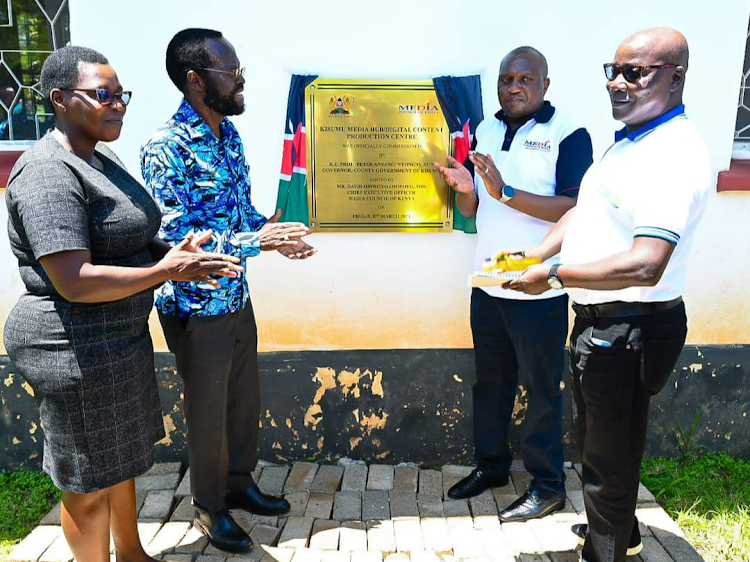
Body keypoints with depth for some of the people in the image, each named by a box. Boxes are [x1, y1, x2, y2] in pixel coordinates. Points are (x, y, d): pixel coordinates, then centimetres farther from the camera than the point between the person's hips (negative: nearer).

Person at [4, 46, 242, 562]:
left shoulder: (103, 160, 10)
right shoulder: (48, 174, -22)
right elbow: (75, 282, -28)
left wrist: (174, 252, -3)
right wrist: (165, 271, -22)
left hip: (122, 336, 10)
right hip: (75, 347, -10)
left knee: (121, 457, 25)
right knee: (89, 480, 9)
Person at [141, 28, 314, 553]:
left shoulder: (229, 133, 5)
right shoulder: (165, 149, -20)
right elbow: (172, 238, -23)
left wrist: (274, 234, -4)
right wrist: (256, 241, -26)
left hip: (238, 298, 7)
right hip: (197, 309, -7)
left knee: (245, 399, 20)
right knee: (208, 413, 11)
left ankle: (240, 484, 43)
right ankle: (210, 506, 35)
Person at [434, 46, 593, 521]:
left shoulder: (568, 134, -9)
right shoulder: (486, 131, 10)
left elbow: (576, 209, -20)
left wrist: (506, 192, -26)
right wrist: (464, 187, -9)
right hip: (488, 283, 6)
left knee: (541, 390, 7)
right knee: (490, 381, 17)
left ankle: (548, 486, 24)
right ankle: (491, 464, 36)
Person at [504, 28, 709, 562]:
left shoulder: (674, 156, -23)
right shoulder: (629, 140, 10)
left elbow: (646, 266, -34)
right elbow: (585, 210, 17)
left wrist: (554, 274, -27)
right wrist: (535, 254, 2)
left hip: (629, 330, -11)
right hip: (598, 318, 11)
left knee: (609, 455, 7)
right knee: (597, 439, 27)